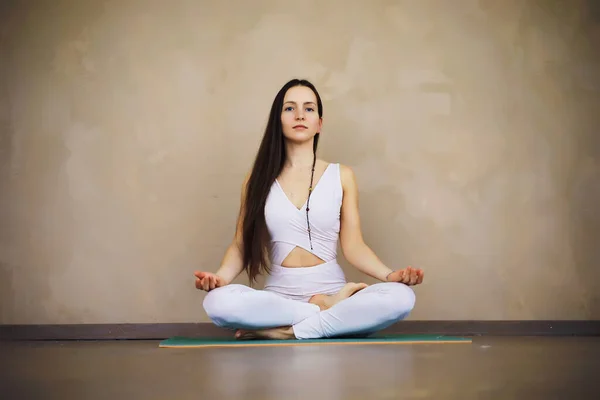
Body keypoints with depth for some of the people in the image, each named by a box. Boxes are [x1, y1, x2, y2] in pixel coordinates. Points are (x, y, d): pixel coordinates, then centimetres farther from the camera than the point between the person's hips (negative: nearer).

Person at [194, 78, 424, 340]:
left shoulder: (341, 176, 8)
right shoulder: (259, 179, 8)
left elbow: (353, 245, 4)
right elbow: (242, 243, 5)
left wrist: (389, 274, -15)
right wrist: (222, 276, -16)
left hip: (330, 288, 1)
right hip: (279, 295, 0)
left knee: (401, 297, -30)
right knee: (218, 302, -34)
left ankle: (287, 331, -24)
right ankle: (329, 310, -21)